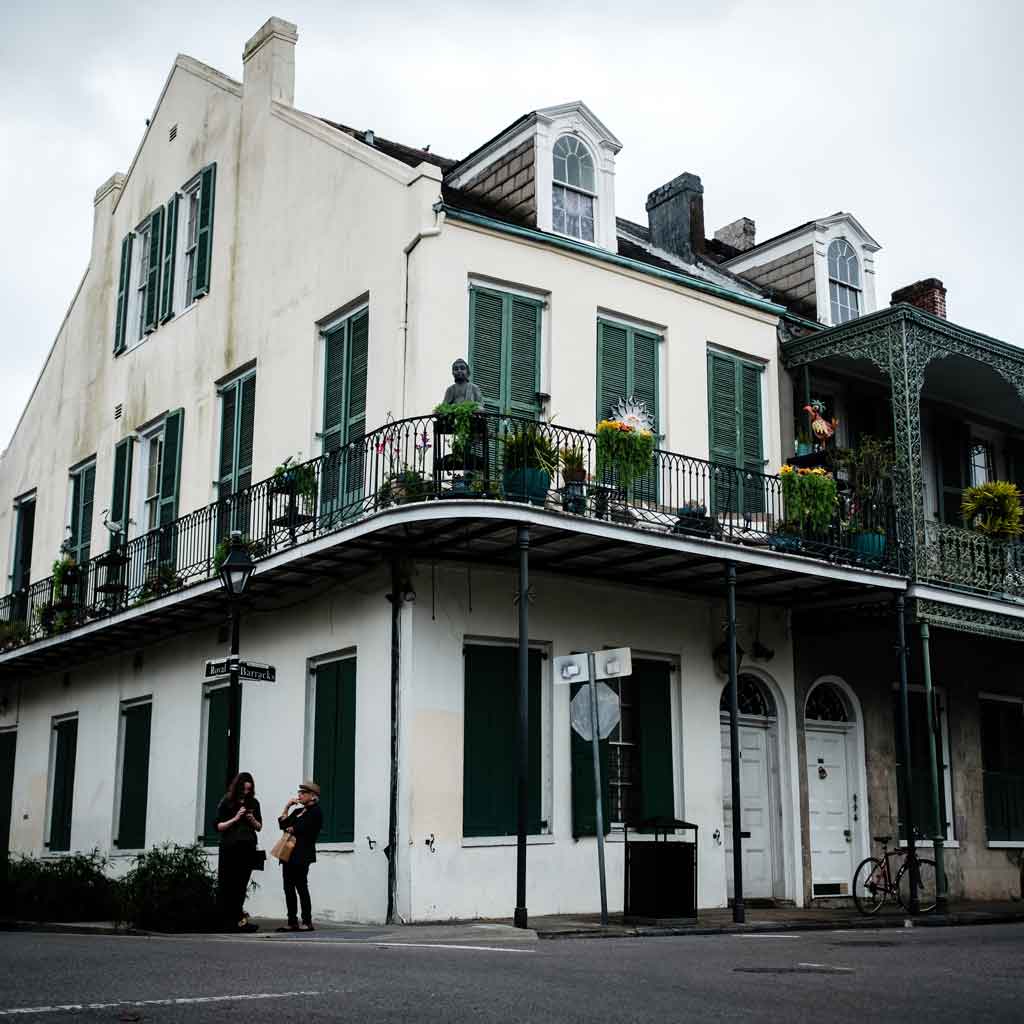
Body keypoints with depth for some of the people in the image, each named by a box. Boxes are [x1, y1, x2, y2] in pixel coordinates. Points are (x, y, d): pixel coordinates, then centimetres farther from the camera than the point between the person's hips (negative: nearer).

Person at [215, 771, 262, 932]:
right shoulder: (226, 802, 2)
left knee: (241, 886, -1)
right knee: (227, 886, -3)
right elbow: (219, 826, 1)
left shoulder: (253, 803, 11)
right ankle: (226, 920, -1)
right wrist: (235, 819, -11)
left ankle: (237, 919, -1)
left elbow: (259, 827, 16)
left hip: (248, 848, 3)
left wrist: (253, 821, -4)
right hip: (229, 848, -3)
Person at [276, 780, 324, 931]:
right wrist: (287, 806, 9)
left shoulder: (315, 811, -4)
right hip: (289, 853, 8)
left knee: (301, 886, -8)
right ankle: (292, 922, 9)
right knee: (288, 888, 6)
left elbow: (303, 829, -15)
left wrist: (291, 829, 1)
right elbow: (282, 823, 13)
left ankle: (307, 922, -3)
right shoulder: (297, 811, 22)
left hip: (302, 854, -8)